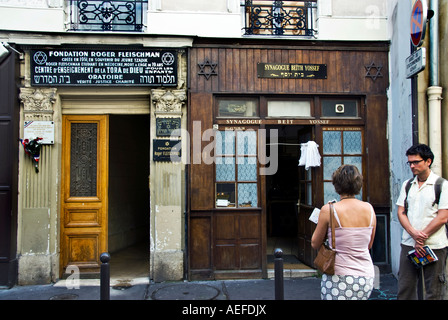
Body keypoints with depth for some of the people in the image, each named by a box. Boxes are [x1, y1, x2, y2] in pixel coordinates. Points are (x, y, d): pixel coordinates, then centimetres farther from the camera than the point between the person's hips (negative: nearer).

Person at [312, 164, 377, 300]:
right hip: (366, 278, 5)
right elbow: (369, 245, 13)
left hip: (339, 277, -4)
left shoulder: (328, 210, -12)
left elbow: (315, 244, 0)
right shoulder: (369, 208, 1)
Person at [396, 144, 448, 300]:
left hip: (434, 246, -4)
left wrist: (422, 236, -10)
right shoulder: (407, 185, 12)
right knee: (405, 289, 7)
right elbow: (401, 212, 7)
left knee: (434, 292, 4)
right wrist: (414, 233, -10)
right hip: (408, 244, 4)